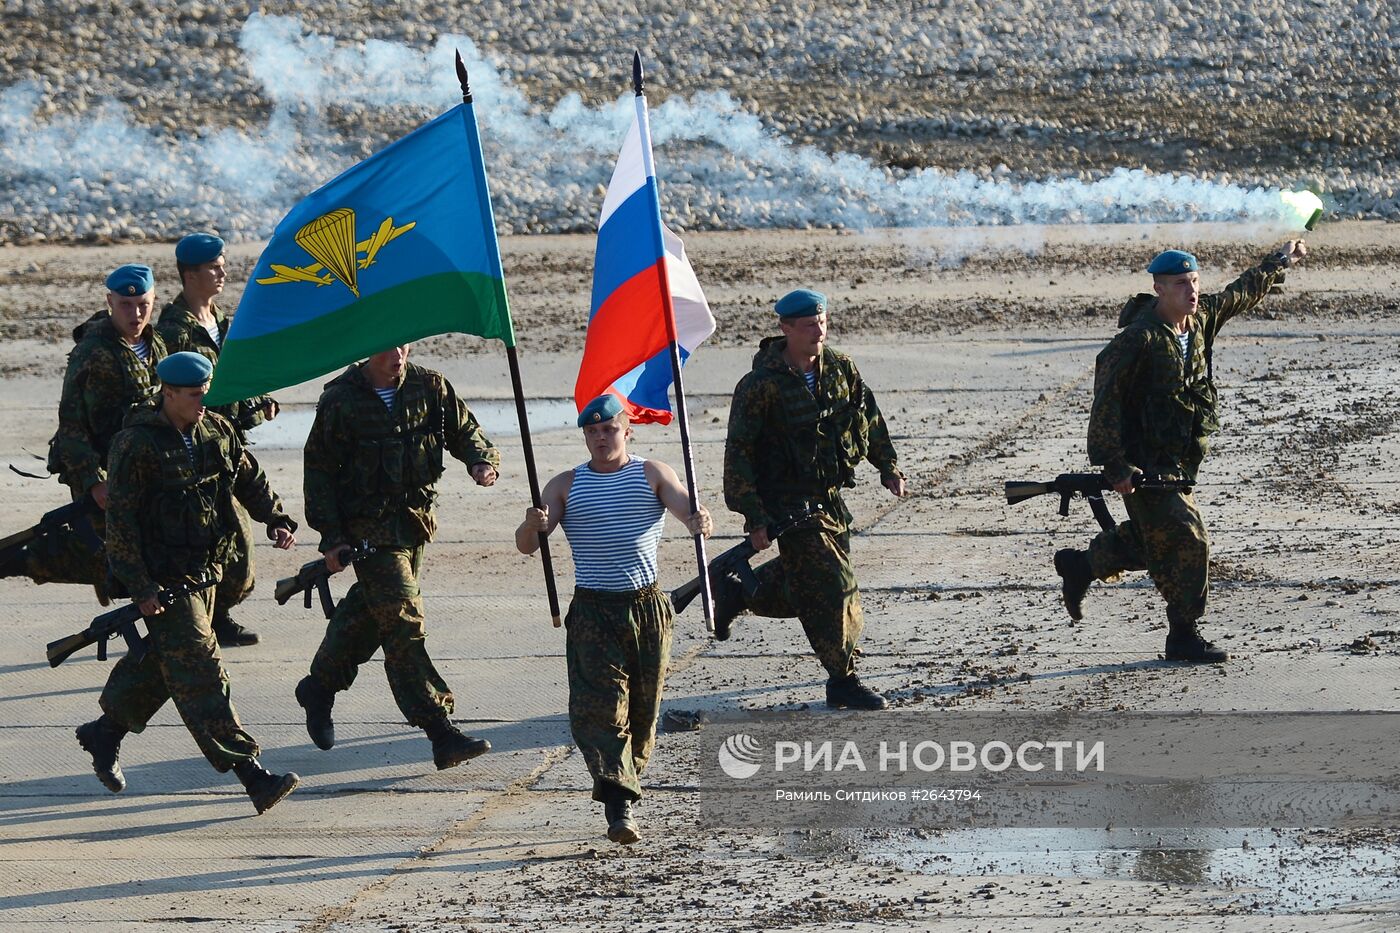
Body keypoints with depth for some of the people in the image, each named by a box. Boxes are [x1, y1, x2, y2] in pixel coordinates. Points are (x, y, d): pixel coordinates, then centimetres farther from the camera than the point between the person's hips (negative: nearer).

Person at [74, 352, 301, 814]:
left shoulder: (216, 432, 4)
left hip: (204, 570, 8)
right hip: (162, 579, -8)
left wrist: (277, 519, -1)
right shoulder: (137, 445, -16)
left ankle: (106, 732, 40)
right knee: (199, 670, -10)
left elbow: (250, 478, 17)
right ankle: (250, 772, -16)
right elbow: (120, 520, -16)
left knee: (161, 661, 19)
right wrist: (140, 587, -19)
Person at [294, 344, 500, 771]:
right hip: (369, 526, -5)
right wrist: (331, 537, -7)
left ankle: (319, 688, 43)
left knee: (369, 612, 19)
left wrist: (482, 460, -13)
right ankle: (442, 734, -16)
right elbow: (319, 469, -3)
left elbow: (463, 430, 11)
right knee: (403, 623, -12)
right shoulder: (341, 399, -10)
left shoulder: (430, 388, 0)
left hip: (415, 522, 5)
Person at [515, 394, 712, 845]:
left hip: (648, 607, 1)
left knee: (642, 711, 6)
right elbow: (526, 545, -1)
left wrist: (699, 520, -37)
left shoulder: (652, 474, 5)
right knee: (599, 707, -15)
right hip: (592, 611, -1)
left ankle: (624, 789, 23)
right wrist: (532, 526, -26)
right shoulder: (566, 486, 7)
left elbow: (684, 505, -12)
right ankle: (620, 806, -22)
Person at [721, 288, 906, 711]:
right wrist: (754, 517, -18)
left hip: (829, 497, 7)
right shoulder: (761, 386, -18)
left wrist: (889, 468, 14)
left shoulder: (840, 368, 0)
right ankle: (842, 681, 3)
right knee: (831, 586, -8)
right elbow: (738, 454, -16)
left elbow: (869, 417, 17)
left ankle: (735, 592, 37)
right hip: (787, 500, -7)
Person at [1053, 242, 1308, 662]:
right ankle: (1184, 636, 2)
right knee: (1186, 541, -9)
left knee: (1150, 540, 19)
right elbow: (1106, 402, -22)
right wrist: (1115, 466, -27)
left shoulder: (1202, 318, 2)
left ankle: (1080, 565, 40)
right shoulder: (1139, 338, -22)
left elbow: (1242, 293, 23)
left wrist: (1281, 261, 36)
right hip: (1145, 462, -9)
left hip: (1178, 460, 9)